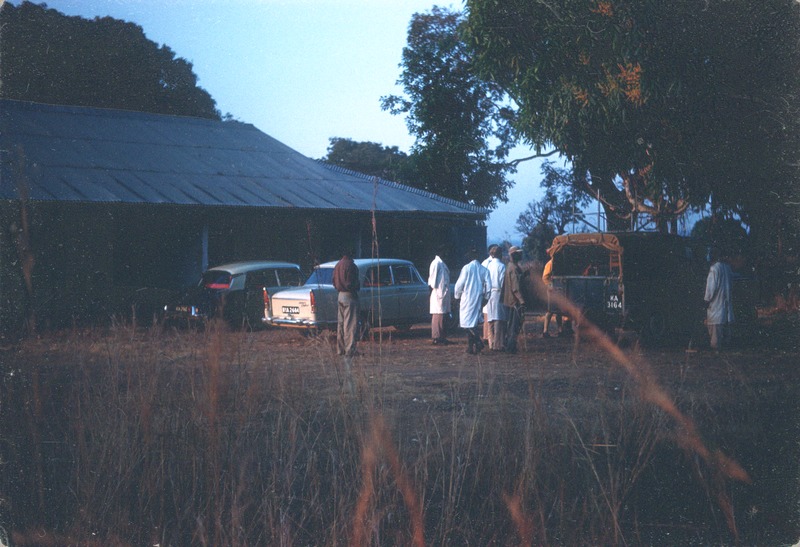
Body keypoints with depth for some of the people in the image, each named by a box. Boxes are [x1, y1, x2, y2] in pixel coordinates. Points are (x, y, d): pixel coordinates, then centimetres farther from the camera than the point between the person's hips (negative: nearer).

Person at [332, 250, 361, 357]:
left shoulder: (337, 265, 12)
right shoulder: (350, 265, -16)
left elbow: (334, 282, 15)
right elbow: (351, 283, -20)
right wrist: (358, 285, -3)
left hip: (341, 295, 9)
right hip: (349, 296, -9)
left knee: (341, 323, 13)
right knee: (350, 324, -7)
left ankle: (340, 349, 18)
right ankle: (350, 350, -8)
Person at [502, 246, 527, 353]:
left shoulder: (509, 267, 13)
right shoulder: (514, 268, -18)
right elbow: (516, 287, -23)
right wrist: (521, 300, -25)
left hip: (509, 300, 10)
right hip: (515, 300, -10)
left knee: (510, 324, 17)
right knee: (516, 325, -6)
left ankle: (507, 345, 22)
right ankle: (511, 346, -6)